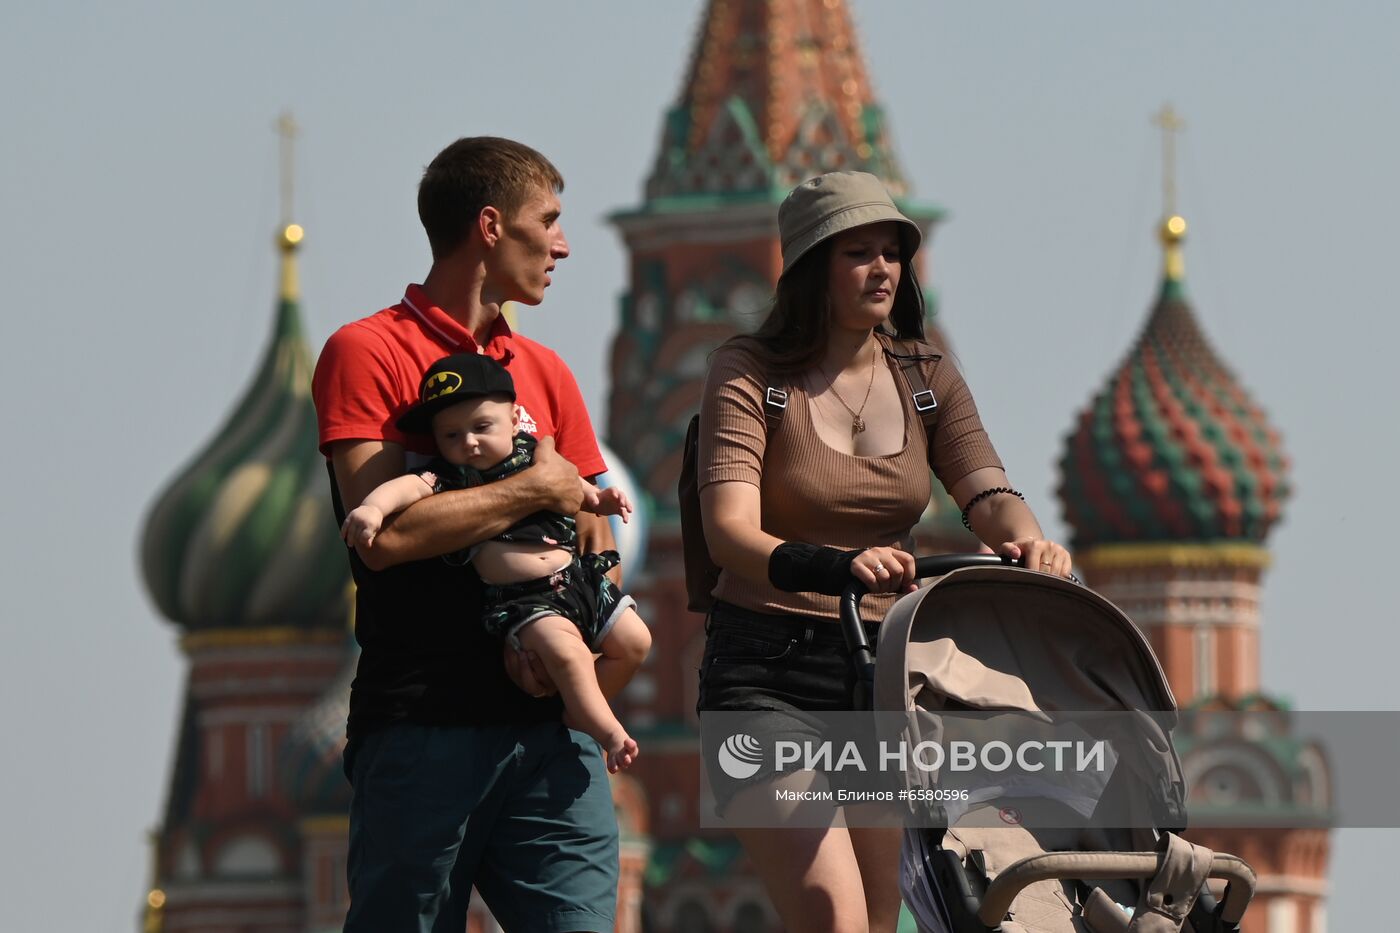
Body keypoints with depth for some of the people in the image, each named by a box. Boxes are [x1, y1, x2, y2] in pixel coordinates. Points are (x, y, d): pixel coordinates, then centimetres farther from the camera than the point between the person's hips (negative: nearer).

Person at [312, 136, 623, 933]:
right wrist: (540, 489, -5)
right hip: (420, 722, -5)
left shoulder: (545, 372, 20)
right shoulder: (367, 353, 0)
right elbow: (383, 533, -13)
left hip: (548, 721, 5)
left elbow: (599, 548, 18)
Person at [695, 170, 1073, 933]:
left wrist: (1025, 539, -29)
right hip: (767, 669, -5)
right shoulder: (751, 374, -6)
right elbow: (730, 532, -19)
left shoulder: (927, 379, 10)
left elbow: (987, 495, -4)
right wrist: (833, 566, -40)